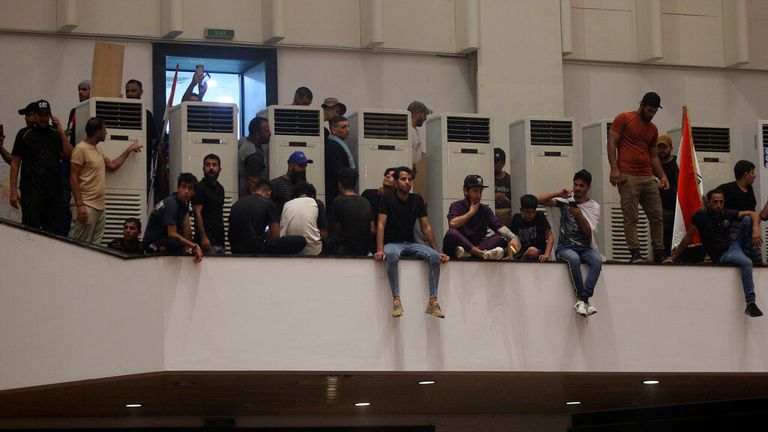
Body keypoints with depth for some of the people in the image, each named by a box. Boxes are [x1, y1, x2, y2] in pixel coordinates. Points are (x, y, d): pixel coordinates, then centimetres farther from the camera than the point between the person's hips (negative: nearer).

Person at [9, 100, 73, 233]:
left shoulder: (56, 133, 12)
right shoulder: (25, 134, 3)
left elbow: (69, 156, 3)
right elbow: (15, 163, 1)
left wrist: (61, 132, -5)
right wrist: (13, 191, -6)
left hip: (54, 191, 3)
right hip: (32, 191, -3)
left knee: (53, 231, 5)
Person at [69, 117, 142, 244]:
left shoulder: (98, 149, 17)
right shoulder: (81, 149, -11)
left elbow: (112, 166, 29)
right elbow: (73, 178, -14)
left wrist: (129, 150, 32)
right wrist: (80, 205, -20)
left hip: (100, 207, 9)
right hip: (86, 207, -9)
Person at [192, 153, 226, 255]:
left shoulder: (220, 188, 17)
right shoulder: (200, 188, -7)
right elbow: (197, 213, -13)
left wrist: (222, 237, 16)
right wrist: (203, 237, -20)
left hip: (219, 240, 8)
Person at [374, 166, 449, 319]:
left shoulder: (417, 200, 9)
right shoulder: (387, 199, -3)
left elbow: (426, 227, 9)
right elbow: (381, 225, -12)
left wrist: (436, 251, 2)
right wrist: (380, 250, -26)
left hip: (411, 243, 5)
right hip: (392, 243, -4)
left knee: (434, 257, -22)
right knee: (392, 255, -40)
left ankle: (433, 301, -22)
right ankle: (396, 299, -40)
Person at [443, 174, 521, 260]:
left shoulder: (485, 210, 15)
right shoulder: (456, 206, 5)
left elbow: (499, 226, 0)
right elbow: (453, 224, -16)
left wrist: (513, 237, -20)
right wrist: (471, 212, -4)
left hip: (476, 247, 3)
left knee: (501, 238, -18)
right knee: (451, 234, -33)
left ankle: (466, 253, -40)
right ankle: (483, 254, -50)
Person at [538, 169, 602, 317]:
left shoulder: (594, 207, 9)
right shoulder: (565, 201, 10)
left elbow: (589, 233, -2)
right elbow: (539, 200, 0)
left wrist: (580, 216, -18)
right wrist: (558, 194, -11)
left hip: (584, 248, 1)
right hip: (565, 247, -1)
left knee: (597, 260, -32)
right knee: (574, 259, -36)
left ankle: (583, 299, -36)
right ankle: (584, 301, -29)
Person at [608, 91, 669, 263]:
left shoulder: (653, 129, 20)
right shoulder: (623, 119, 2)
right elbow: (612, 143, -4)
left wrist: (662, 176, 11)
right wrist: (614, 168, -15)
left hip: (648, 178, 6)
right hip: (627, 177, -6)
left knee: (657, 217, 3)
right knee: (631, 218, -8)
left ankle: (659, 254, 9)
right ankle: (635, 254, -8)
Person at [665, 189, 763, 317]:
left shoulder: (727, 214, 1)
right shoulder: (701, 215, -11)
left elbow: (753, 214, 2)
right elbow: (688, 238, -6)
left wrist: (755, 230, -19)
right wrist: (673, 257, -5)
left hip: (734, 244, 5)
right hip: (722, 255, -5)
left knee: (748, 219, -11)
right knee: (746, 263, -35)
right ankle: (750, 304, -36)